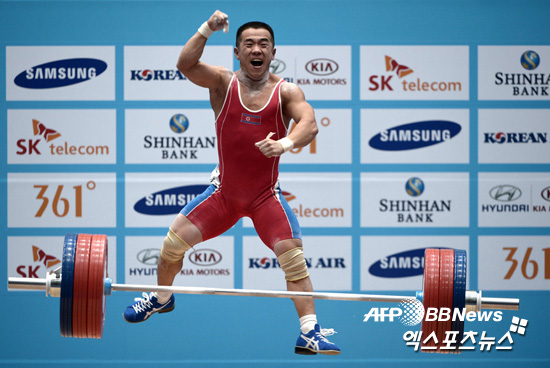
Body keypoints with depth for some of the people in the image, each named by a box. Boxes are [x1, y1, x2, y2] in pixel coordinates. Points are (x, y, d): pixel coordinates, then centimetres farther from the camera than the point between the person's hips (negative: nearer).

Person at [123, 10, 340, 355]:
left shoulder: (286, 91, -8)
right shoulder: (223, 82, -6)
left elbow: (309, 123, -26)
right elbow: (186, 65, -24)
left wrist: (286, 143, -47)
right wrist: (207, 30, -39)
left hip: (267, 196, -1)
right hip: (223, 191, 1)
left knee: (294, 256, -15)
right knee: (174, 239, -2)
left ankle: (310, 332, -9)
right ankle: (162, 298, 27)